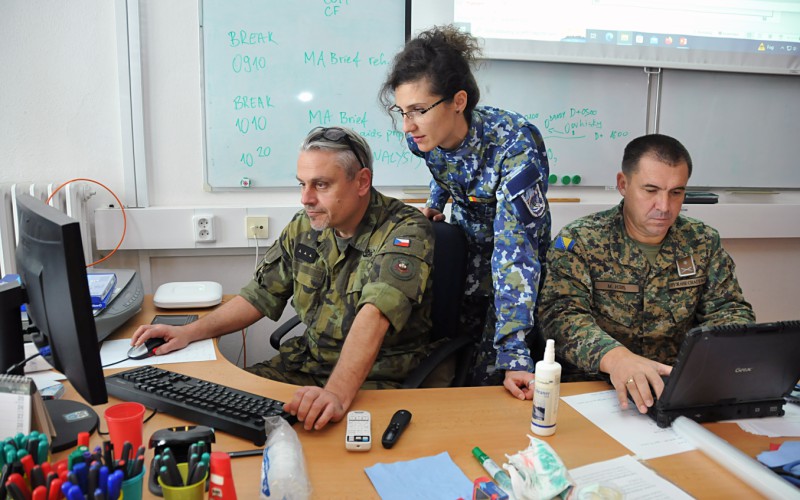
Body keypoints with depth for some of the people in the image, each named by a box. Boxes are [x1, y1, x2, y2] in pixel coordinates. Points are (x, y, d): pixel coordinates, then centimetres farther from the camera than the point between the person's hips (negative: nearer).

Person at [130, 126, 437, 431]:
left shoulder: (406, 232, -19)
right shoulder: (304, 227, 3)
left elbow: (373, 317, -35)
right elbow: (260, 295, 10)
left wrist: (337, 394, -48)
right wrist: (189, 332, 0)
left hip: (378, 376, -6)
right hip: (309, 361, 6)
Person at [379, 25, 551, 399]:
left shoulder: (515, 143, -34)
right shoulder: (424, 137, -16)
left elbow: (515, 251, -38)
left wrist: (513, 354, -41)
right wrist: (434, 204, 0)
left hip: (511, 265, -5)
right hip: (463, 251, 5)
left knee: (490, 379, -6)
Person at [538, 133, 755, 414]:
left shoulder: (703, 243, 9)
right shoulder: (579, 241, -6)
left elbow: (730, 309, 9)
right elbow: (562, 314, -17)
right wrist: (614, 357, -36)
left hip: (681, 387, 4)